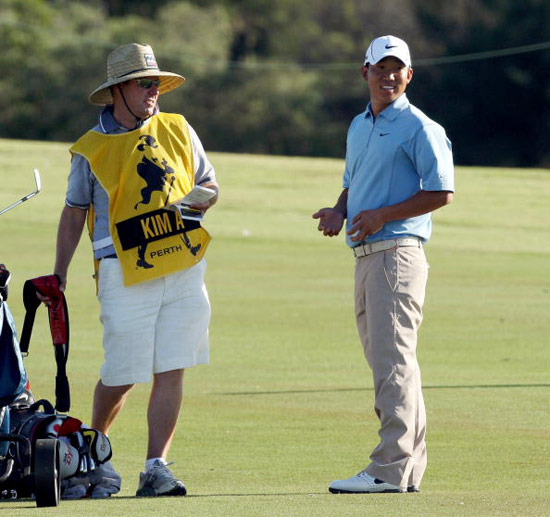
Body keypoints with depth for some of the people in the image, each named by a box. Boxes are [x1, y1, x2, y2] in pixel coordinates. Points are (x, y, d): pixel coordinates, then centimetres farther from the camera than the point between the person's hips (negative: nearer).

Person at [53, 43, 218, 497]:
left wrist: (203, 200, -5)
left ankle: (156, 468, -3)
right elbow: (74, 214, 7)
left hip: (184, 268, 3)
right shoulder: (90, 149, 1)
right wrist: (58, 277, 4)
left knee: (171, 371, -5)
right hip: (125, 272, -3)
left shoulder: (179, 131, 10)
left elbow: (208, 183, 19)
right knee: (122, 373, -1)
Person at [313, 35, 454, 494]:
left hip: (398, 251, -9)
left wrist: (382, 215, -16)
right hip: (365, 254, 9)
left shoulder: (419, 128, -6)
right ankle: (410, 468, 13)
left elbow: (441, 192, -11)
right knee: (385, 360, 9)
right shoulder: (359, 126, 20)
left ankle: (391, 468, -17)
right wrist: (339, 212, 9)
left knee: (393, 357, -14)